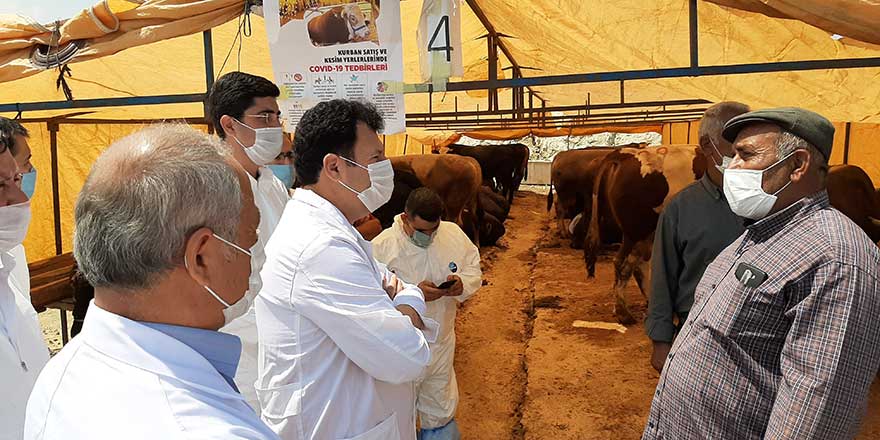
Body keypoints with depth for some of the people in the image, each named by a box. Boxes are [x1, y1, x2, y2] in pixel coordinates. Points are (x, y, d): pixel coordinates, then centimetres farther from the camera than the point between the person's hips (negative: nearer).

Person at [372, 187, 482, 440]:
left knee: (440, 410, 24)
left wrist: (463, 284, -19)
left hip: (442, 342, 4)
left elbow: (474, 270, 4)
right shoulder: (381, 247, -20)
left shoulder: (454, 235, -5)